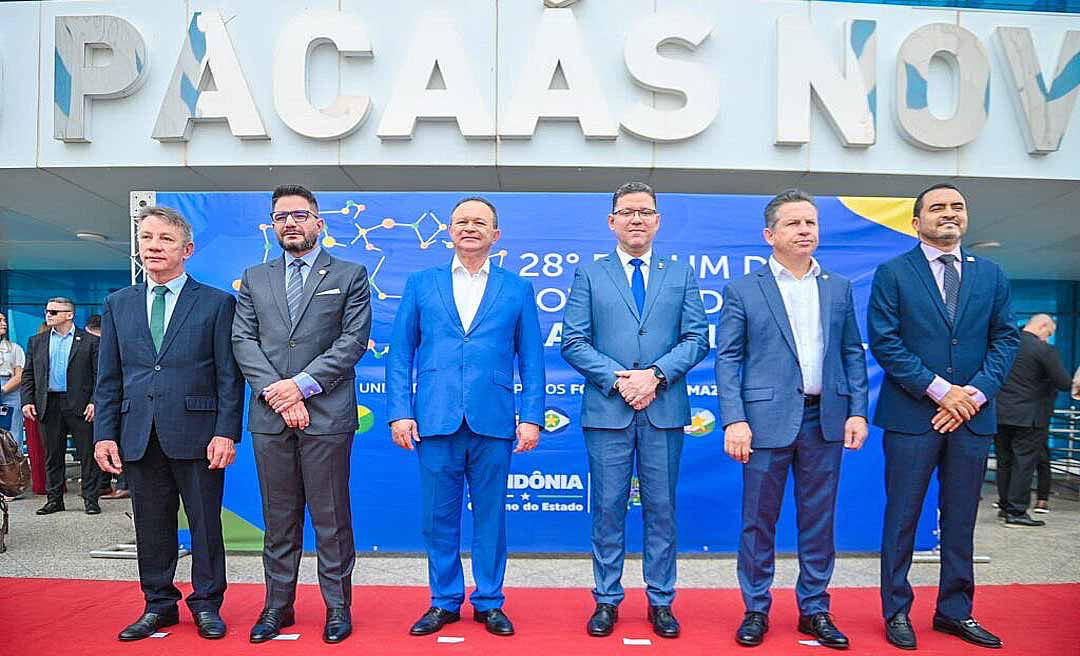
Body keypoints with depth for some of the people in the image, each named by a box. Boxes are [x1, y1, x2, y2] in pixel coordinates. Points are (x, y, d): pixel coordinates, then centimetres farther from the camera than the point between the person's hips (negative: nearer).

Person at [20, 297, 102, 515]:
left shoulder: (90, 341, 1)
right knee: (52, 455, 10)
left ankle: (90, 499, 6)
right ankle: (54, 499, 20)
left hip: (80, 405, -3)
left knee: (88, 454, -1)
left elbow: (99, 375, -2)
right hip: (48, 405, 4)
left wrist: (94, 402, -11)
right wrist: (27, 401, 1)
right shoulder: (36, 341, 13)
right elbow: (28, 374, 13)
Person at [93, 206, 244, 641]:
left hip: (197, 435, -3)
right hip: (138, 437, 4)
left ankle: (206, 604, 22)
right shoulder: (118, 304, 12)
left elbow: (229, 375, -3)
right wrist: (104, 433, 3)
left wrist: (226, 432, -10)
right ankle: (159, 605, 28)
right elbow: (108, 377, 11)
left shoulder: (217, 303, 0)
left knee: (205, 524, 6)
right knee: (151, 527, 12)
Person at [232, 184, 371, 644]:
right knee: (278, 519, 11)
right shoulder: (254, 279, 15)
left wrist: (303, 383, -12)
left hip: (327, 415, -3)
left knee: (331, 518, 4)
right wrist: (276, 392, -9)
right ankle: (278, 606, 24)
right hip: (269, 417, 3)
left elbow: (354, 340, -4)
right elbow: (243, 341, 5)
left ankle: (338, 607, 16)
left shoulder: (350, 275, 5)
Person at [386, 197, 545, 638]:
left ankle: (488, 602, 24)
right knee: (439, 516, 9)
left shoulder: (517, 289, 8)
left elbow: (531, 360, 6)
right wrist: (400, 411, -2)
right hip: (435, 420, 1)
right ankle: (444, 602, 25)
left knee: (490, 515, 9)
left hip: (492, 421, 0)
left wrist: (532, 417, -3)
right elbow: (400, 353, 7)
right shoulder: (421, 284, 10)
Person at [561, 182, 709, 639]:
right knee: (608, 508, 6)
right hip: (607, 411, -1)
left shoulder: (680, 274, 11)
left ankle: (660, 601, 21)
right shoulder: (590, 275, 7)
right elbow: (573, 342, 0)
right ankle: (606, 601, 19)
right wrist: (617, 379, -12)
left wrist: (656, 374, -12)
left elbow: (696, 338, 3)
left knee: (661, 508, 8)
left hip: (664, 410, 1)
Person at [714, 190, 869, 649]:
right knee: (759, 521, 6)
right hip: (767, 419, -3)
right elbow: (727, 359, -3)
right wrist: (734, 420, -12)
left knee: (818, 520, 11)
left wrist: (857, 411, 2)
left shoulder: (839, 288, 11)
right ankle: (756, 610, 21)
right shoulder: (742, 291, 0)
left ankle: (814, 609, 26)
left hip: (825, 420, 3)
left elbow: (853, 353, 11)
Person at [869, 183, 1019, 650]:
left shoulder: (990, 274, 11)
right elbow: (884, 342, -8)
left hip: (973, 415, 4)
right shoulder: (893, 273, -1)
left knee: (960, 520, 12)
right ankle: (897, 612, 18)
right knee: (902, 518, 5)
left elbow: (1005, 338, 7)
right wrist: (939, 390, -13)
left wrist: (977, 392, -8)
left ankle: (955, 611, 26)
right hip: (912, 415, -3)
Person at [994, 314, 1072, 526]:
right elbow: (1065, 383, -13)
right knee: (1024, 463, 1)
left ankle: (1005, 506, 23)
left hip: (1000, 414, 6)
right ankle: (1016, 512, 3)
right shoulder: (1045, 350, -15)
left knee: (1004, 461, 14)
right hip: (1028, 417, -6)